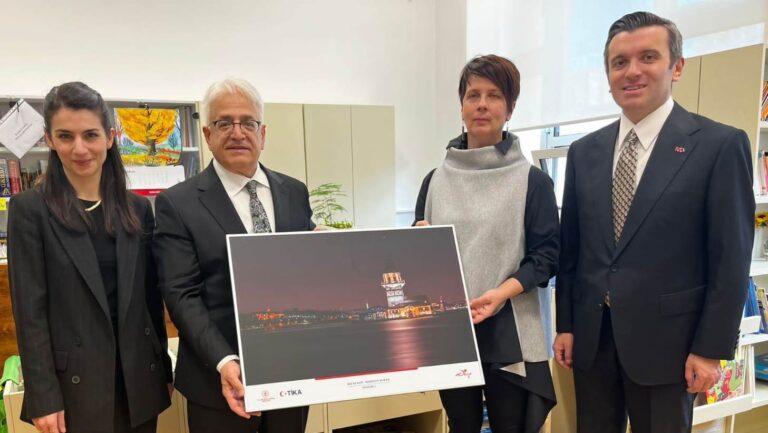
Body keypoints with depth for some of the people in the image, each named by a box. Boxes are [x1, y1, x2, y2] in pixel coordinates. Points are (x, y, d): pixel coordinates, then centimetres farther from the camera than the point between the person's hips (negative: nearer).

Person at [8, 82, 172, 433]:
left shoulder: (138, 208, 4)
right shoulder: (29, 209, -6)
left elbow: (152, 296, 7)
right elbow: (29, 311, -9)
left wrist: (164, 368, 9)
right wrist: (44, 397, -11)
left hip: (140, 379, 3)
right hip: (75, 384, -3)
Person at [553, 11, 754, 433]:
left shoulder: (721, 145, -7)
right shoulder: (584, 151, 5)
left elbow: (730, 259, -8)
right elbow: (570, 248, 7)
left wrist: (710, 349, -9)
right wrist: (564, 325, 6)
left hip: (664, 338, -3)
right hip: (590, 336, 4)